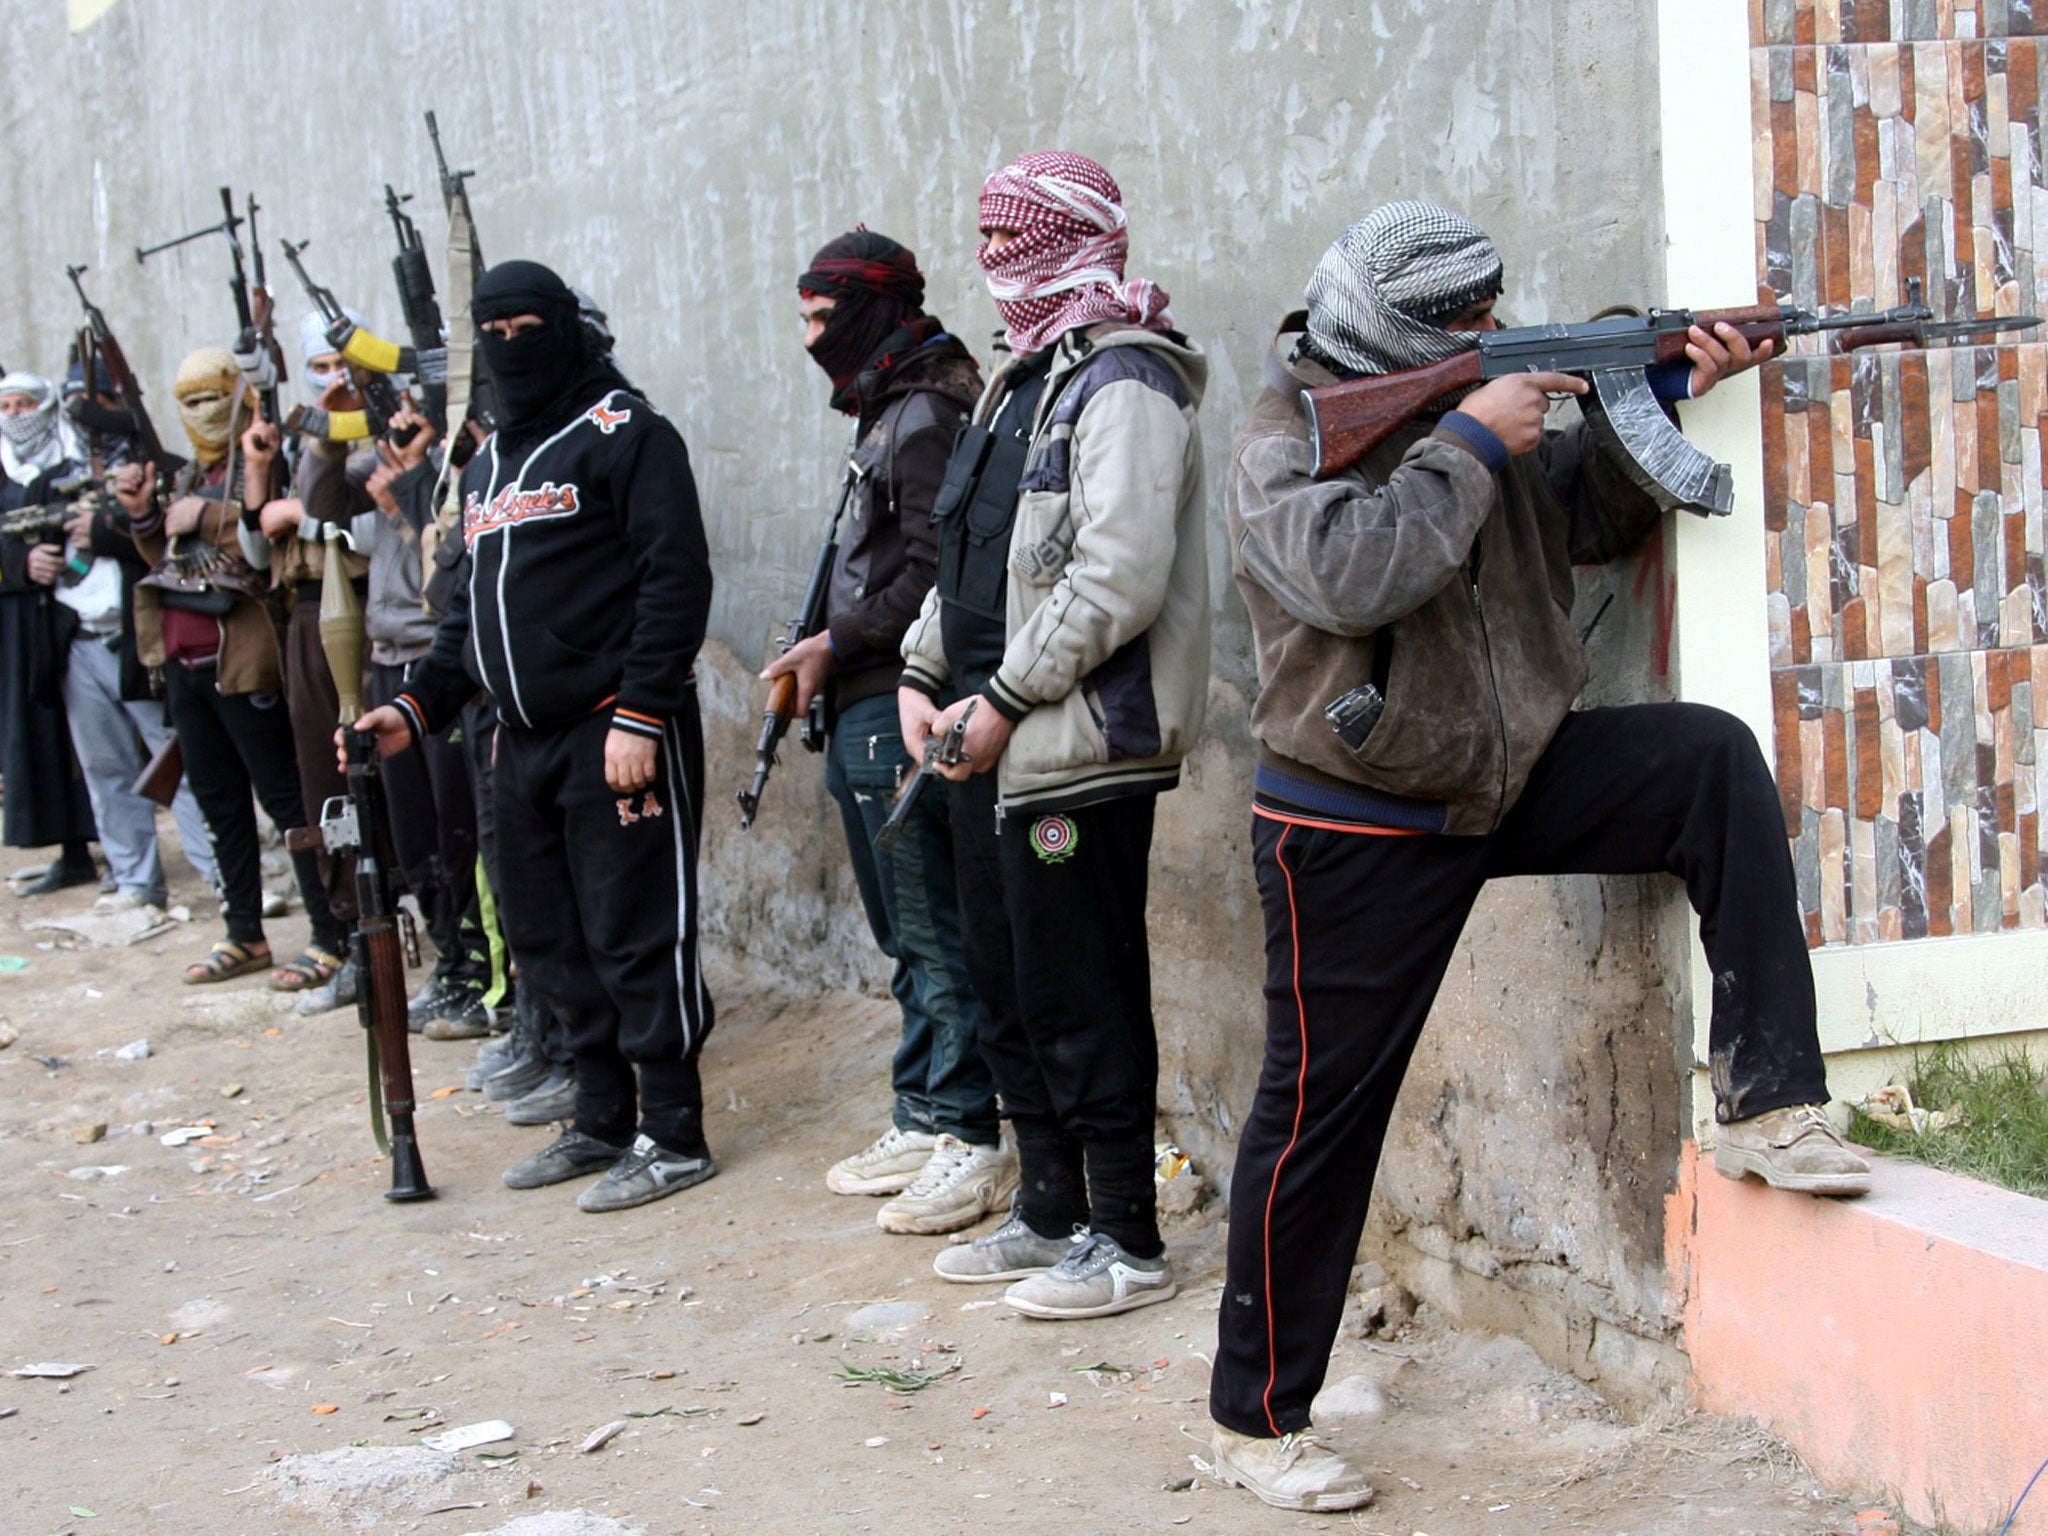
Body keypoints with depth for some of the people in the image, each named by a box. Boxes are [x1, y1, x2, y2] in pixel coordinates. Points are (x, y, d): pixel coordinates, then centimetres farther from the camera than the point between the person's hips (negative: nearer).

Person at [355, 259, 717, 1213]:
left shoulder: (625, 435, -6)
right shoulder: (489, 463, 20)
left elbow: (675, 582, -14)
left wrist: (638, 715, -20)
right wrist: (417, 706, 12)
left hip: (616, 733, -8)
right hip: (524, 740, 9)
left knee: (636, 936, -5)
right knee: (548, 940, 12)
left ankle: (673, 1137, 4)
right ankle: (601, 1122, 24)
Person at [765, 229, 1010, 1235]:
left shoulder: (927, 417, -13)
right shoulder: (882, 416, 19)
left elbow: (934, 575, -20)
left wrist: (836, 644, -15)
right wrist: (824, 662, 12)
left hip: (898, 713, -11)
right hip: (859, 713, 11)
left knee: (932, 932, -6)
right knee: (903, 932, 14)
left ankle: (969, 1141, -1)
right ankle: (921, 1124, 22)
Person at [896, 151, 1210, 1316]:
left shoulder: (1124, 380, -12)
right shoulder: (1025, 377, 18)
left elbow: (1119, 579, -22)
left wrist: (1005, 701, -18)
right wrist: (925, 673, 11)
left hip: (1082, 742, -10)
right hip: (993, 741, 10)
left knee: (1085, 998, -3)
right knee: (1010, 985, 16)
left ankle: (1125, 1242, 8)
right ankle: (1049, 1212, 28)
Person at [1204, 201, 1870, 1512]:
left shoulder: (1469, 406, 6)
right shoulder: (1285, 445, -13)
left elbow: (1593, 517, 11)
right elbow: (1354, 571, -32)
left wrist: (1659, 398, -4)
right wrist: (1469, 444, -22)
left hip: (1511, 780, 6)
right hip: (1358, 834, -6)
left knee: (1712, 758, -14)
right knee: (1321, 1111, 0)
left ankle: (1769, 1105, -12)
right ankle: (1258, 1419, 14)